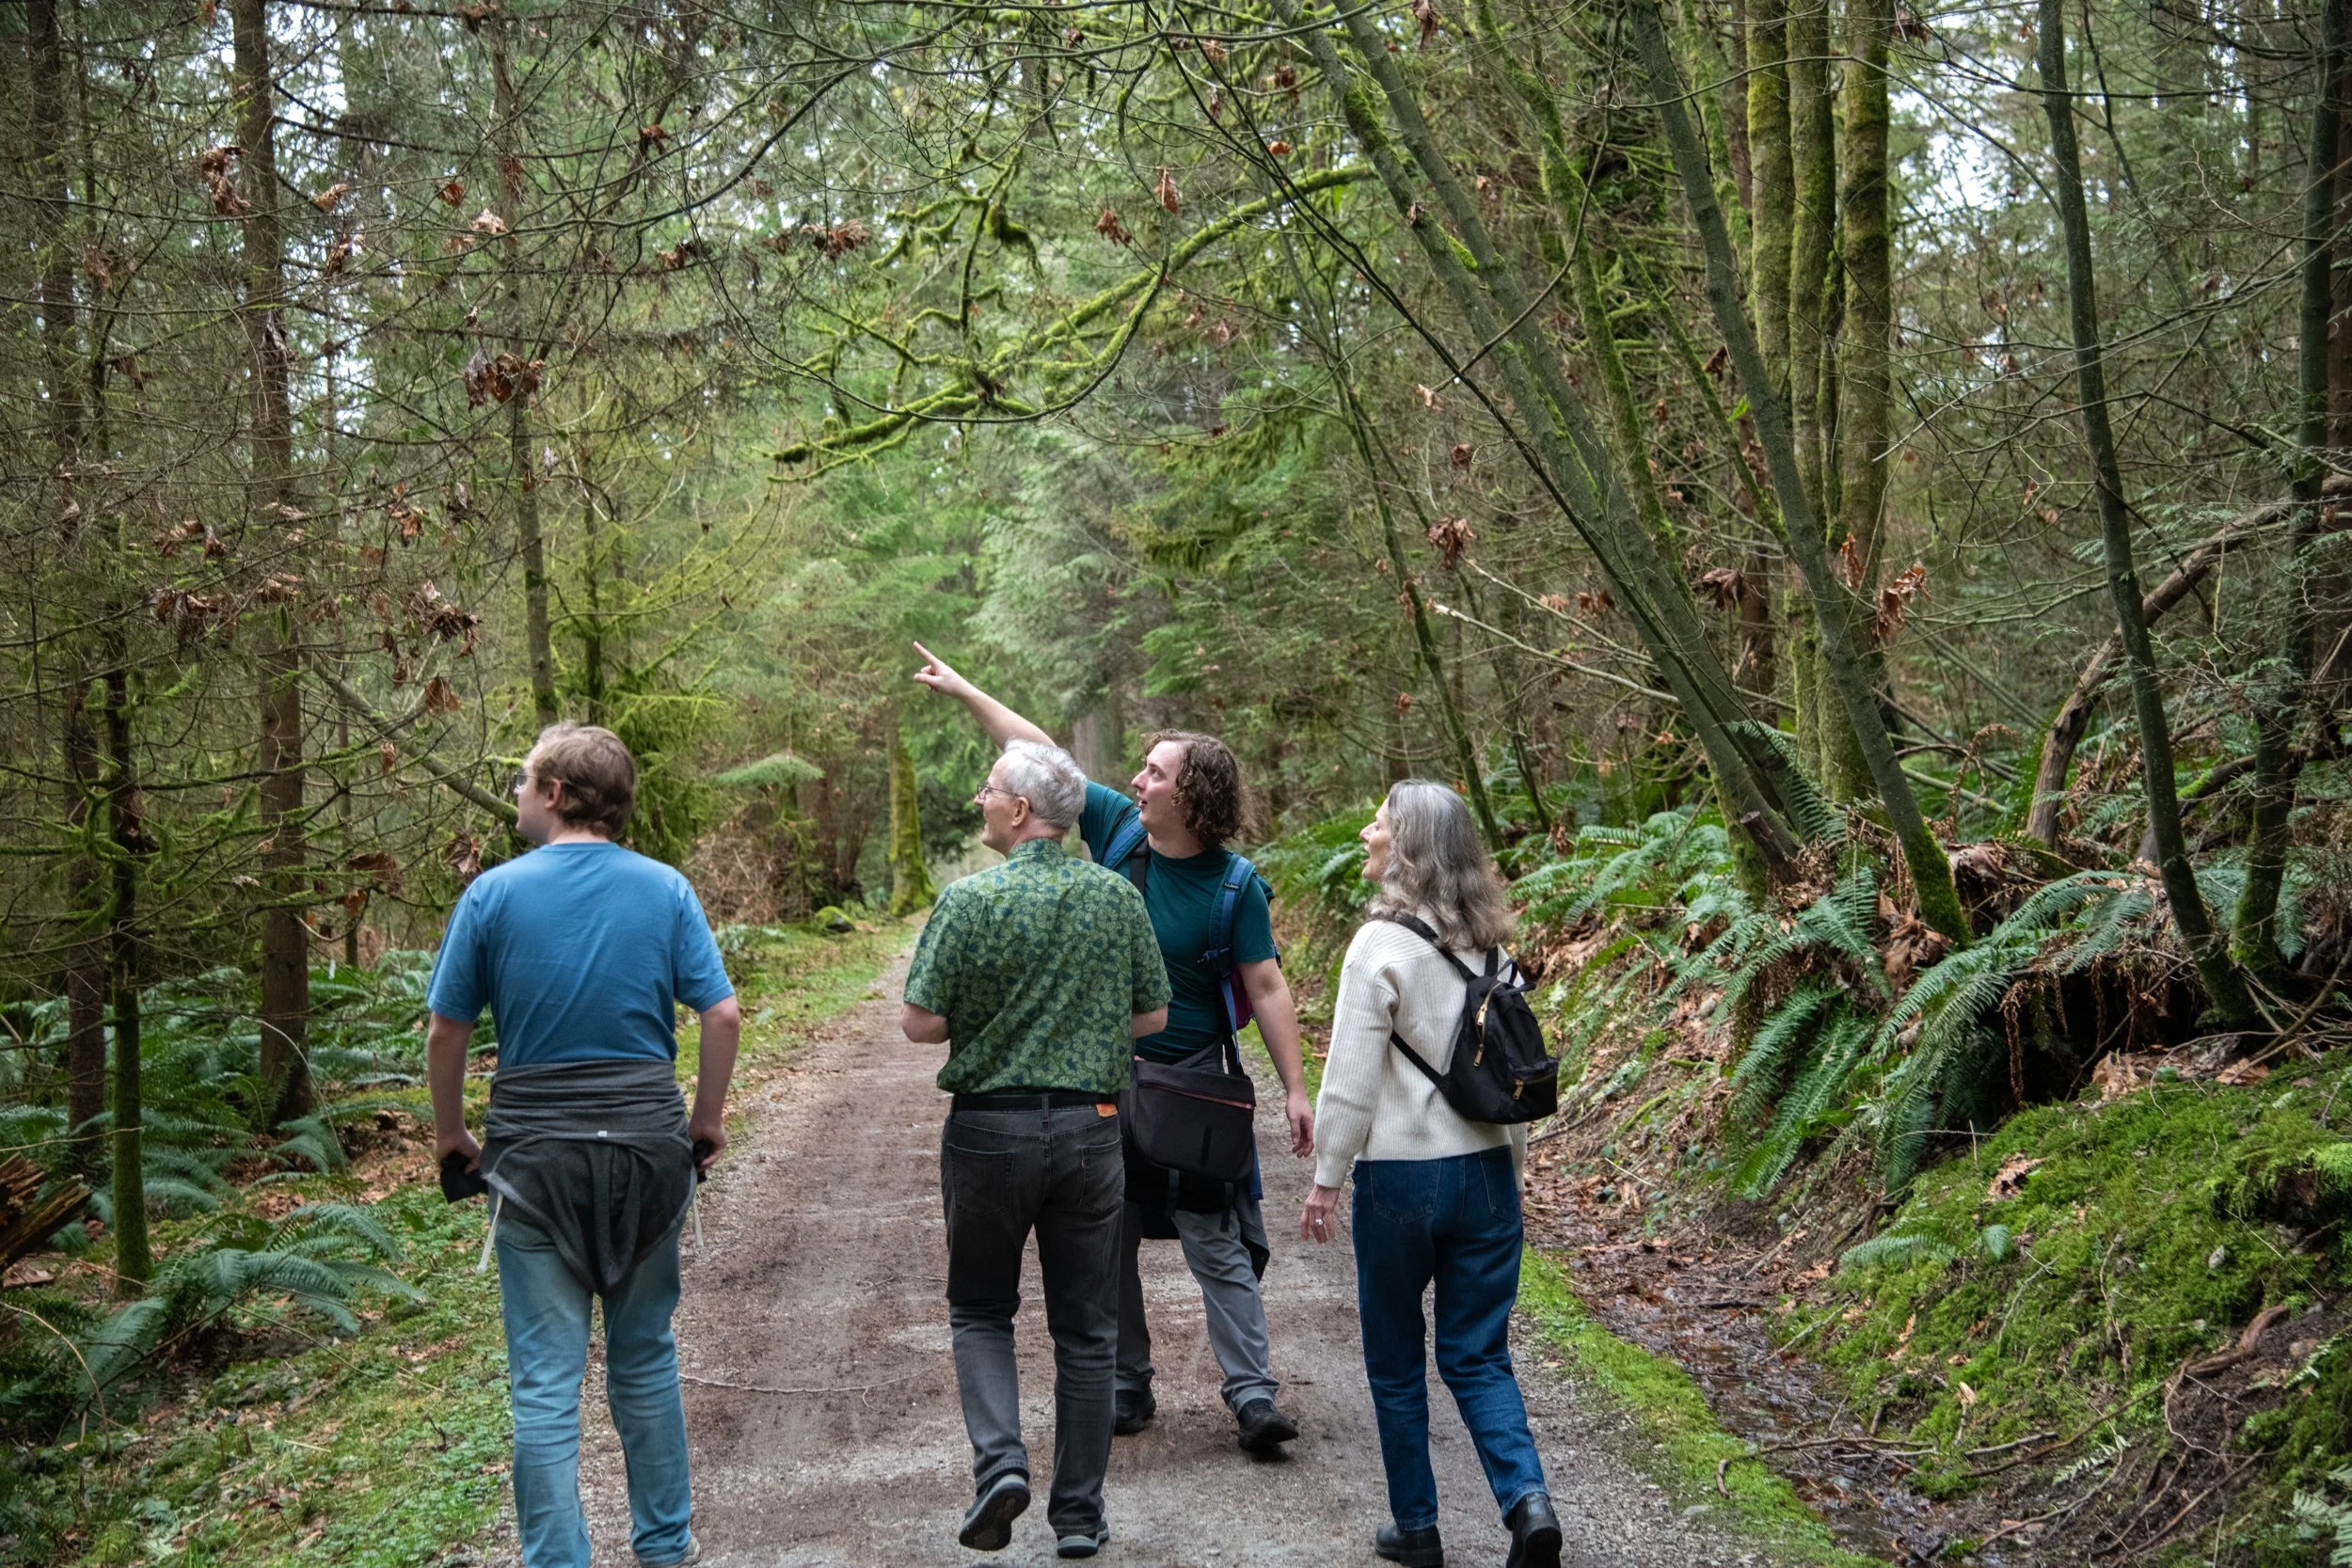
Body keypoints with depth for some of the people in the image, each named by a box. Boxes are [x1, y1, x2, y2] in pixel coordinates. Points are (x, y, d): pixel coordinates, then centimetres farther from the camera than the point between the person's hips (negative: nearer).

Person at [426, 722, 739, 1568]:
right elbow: (723, 1015, -5)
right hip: (648, 1147, 2)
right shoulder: (666, 889, -1)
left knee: (545, 1380, 3)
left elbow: (445, 1032, -2)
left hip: (535, 1156, -2)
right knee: (645, 1358, 17)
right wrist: (706, 1120, 8)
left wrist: (451, 1133, 12)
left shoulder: (494, 893, -5)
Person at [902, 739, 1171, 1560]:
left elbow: (921, 1023, -10)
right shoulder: (1118, 897, -1)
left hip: (990, 1129, -2)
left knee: (980, 1309, 16)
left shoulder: (969, 899, -11)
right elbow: (1152, 1016, 5)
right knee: (1085, 1330, 11)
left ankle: (1000, 1460, -4)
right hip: (1090, 1129, 2)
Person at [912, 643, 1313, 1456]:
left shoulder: (1235, 885, -11)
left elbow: (1264, 989, -10)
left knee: (1217, 1242, -5)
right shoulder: (1117, 831, -1)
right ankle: (1127, 1388, 24)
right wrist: (964, 690, 10)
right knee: (1108, 1244, 11)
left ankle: (1253, 1395, -2)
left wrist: (1295, 1089, -14)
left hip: (1193, 1083, -4)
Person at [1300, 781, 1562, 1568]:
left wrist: (1327, 1178, -4)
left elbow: (1352, 1079, -14)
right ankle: (1526, 1498, -9)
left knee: (1395, 1359, 12)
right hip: (1485, 1170, 5)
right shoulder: (1490, 946, 5)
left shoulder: (1382, 944, -14)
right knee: (1478, 1356, 11)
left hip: (1400, 1176, -5)